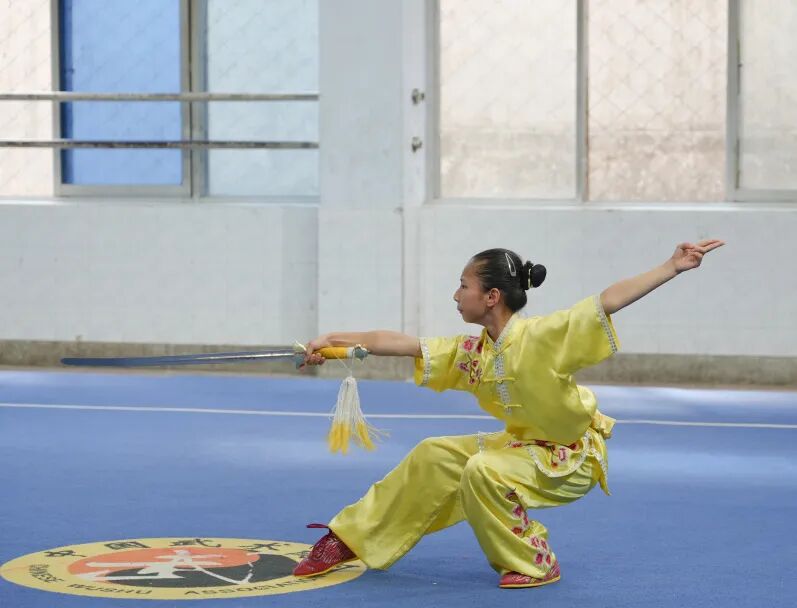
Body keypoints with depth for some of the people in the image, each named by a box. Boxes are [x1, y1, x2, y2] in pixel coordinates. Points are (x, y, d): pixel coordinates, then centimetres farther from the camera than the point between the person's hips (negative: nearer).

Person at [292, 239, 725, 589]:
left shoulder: (541, 336, -25)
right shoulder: (470, 352, -4)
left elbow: (610, 301, -31)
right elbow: (401, 343, 0)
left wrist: (673, 267, -39)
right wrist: (334, 340, -3)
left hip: (572, 459, -8)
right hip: (524, 444, 8)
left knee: (483, 473, -28)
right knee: (434, 456, 2)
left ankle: (535, 564, -9)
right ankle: (352, 538, 13)